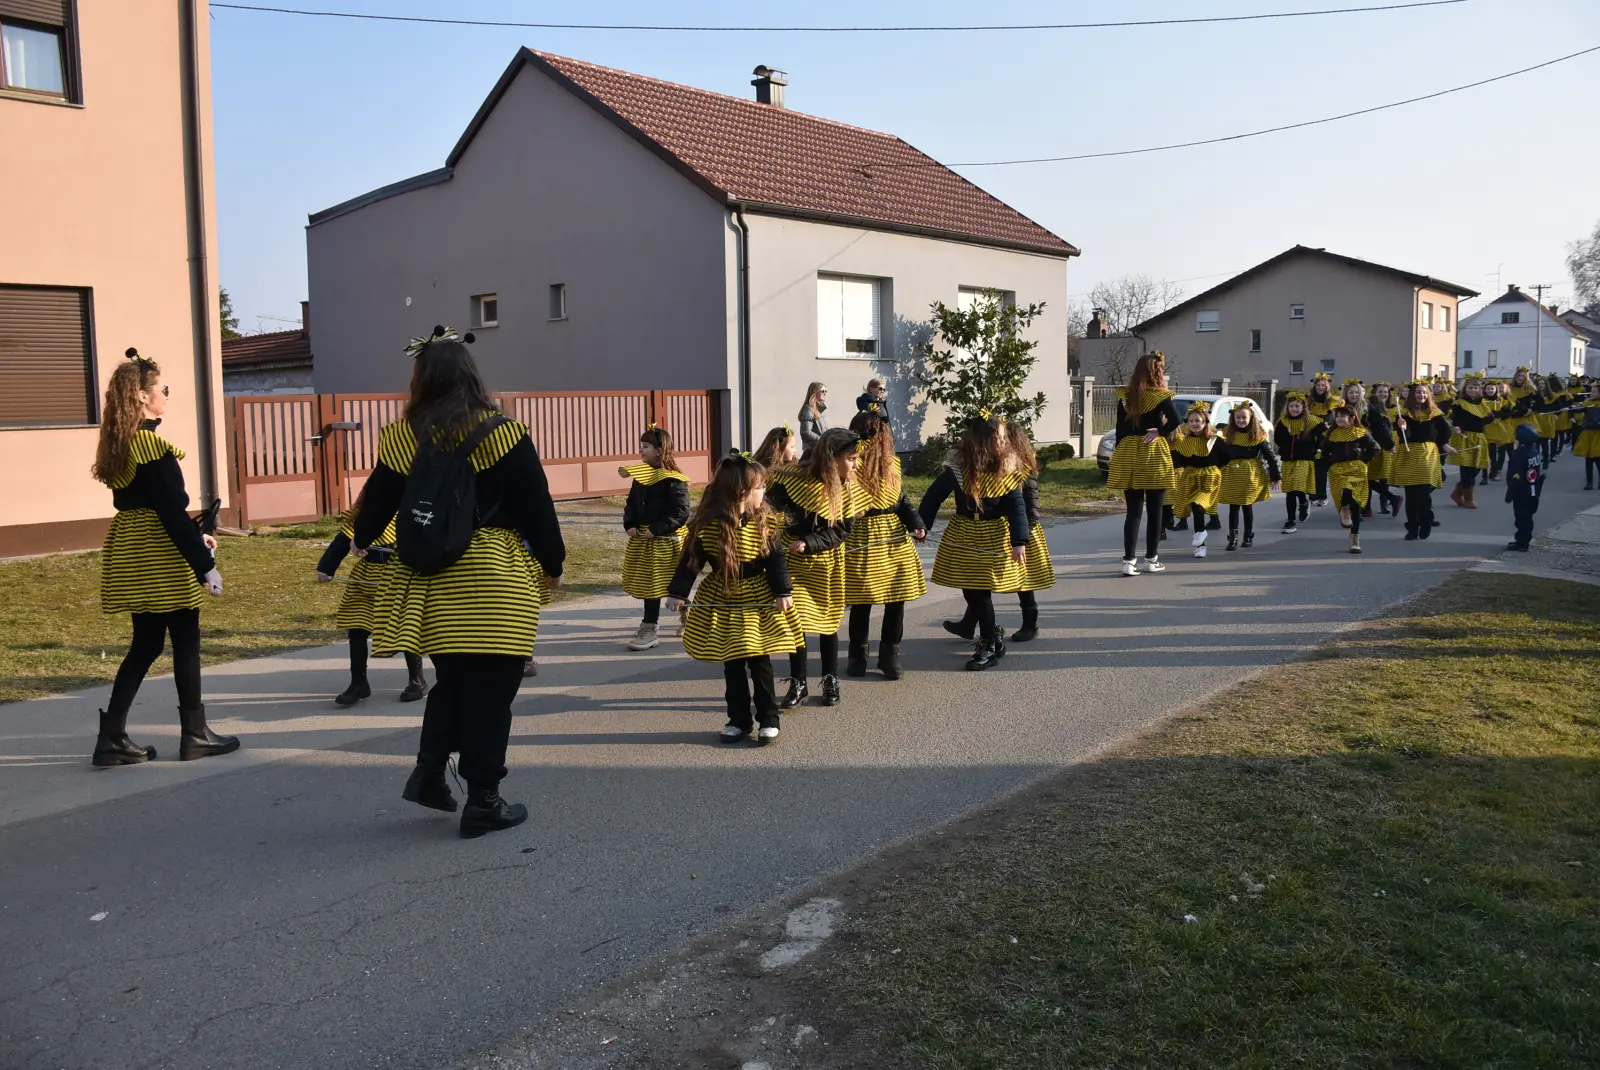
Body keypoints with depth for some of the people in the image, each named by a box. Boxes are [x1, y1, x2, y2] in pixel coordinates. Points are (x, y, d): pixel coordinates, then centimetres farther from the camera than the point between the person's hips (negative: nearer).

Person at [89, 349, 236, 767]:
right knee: (185, 642, 4)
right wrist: (205, 564, -17)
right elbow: (171, 511, -20)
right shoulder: (153, 446, -17)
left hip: (131, 555, 9)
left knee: (146, 644, 14)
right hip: (160, 558, -9)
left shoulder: (117, 445, 11)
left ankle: (112, 737, 12)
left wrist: (195, 535, 23)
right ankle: (195, 734, 12)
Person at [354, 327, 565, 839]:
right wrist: (553, 564, 8)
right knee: (489, 690, 3)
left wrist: (363, 539, 33)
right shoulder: (503, 435, -9)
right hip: (494, 579, -4)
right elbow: (537, 507, -6)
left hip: (431, 578, 4)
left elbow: (377, 500, 12)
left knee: (452, 681, 22)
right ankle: (483, 802, 8)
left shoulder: (403, 438, 0)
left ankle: (428, 773, 22)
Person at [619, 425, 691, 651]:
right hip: (642, 538, 7)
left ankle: (650, 629, 6)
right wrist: (629, 525, -3)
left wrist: (657, 529, -23)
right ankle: (651, 623, 26)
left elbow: (681, 513, -19)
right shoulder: (640, 475, 8)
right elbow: (631, 504, 14)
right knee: (645, 582, 13)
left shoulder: (673, 480, -16)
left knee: (655, 583, -2)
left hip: (665, 540, -7)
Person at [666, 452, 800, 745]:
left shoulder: (765, 522, -6)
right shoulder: (706, 525, -12)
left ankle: (769, 718, 14)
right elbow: (690, 561, -6)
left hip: (759, 599, 0)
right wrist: (677, 593, -7)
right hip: (721, 600, 0)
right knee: (731, 663, 8)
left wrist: (783, 592, -8)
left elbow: (777, 559, -2)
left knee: (760, 661, 3)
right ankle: (739, 719, 20)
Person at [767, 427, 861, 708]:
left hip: (826, 562, 1)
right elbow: (771, 505, -12)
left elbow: (842, 530, -13)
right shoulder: (793, 478, -19)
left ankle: (831, 680, 24)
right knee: (794, 619, 0)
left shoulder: (848, 489, -11)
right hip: (793, 559, -1)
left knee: (827, 620, 10)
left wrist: (807, 543, -23)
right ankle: (798, 683, 14)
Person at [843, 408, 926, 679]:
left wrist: (916, 524, -3)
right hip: (862, 537, -5)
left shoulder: (891, 463, 5)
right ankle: (857, 656, 23)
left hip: (894, 535, 5)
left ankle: (890, 655, 20)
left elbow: (900, 499, 12)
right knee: (861, 601, 5)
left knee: (897, 598, 6)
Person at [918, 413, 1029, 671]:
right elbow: (934, 495, -5)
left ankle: (989, 646, 11)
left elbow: (1017, 507, -11)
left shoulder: (1007, 470, -11)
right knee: (970, 590, 7)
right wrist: (921, 524, -8)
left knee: (981, 590, -3)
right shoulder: (957, 467, -12)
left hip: (993, 537, -2)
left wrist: (1019, 542, -18)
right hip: (963, 535, 2)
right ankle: (992, 634, 29)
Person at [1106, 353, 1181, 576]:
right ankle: (1151, 559, 15)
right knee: (1154, 510, 8)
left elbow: (1120, 429, 7)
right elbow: (1177, 421, -21)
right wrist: (1160, 431, -5)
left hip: (1128, 455, 3)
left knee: (1133, 511, 4)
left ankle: (1128, 561, -3)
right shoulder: (1160, 396, -8)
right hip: (1153, 456, -3)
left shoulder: (1125, 396, 4)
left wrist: (1120, 454, 12)